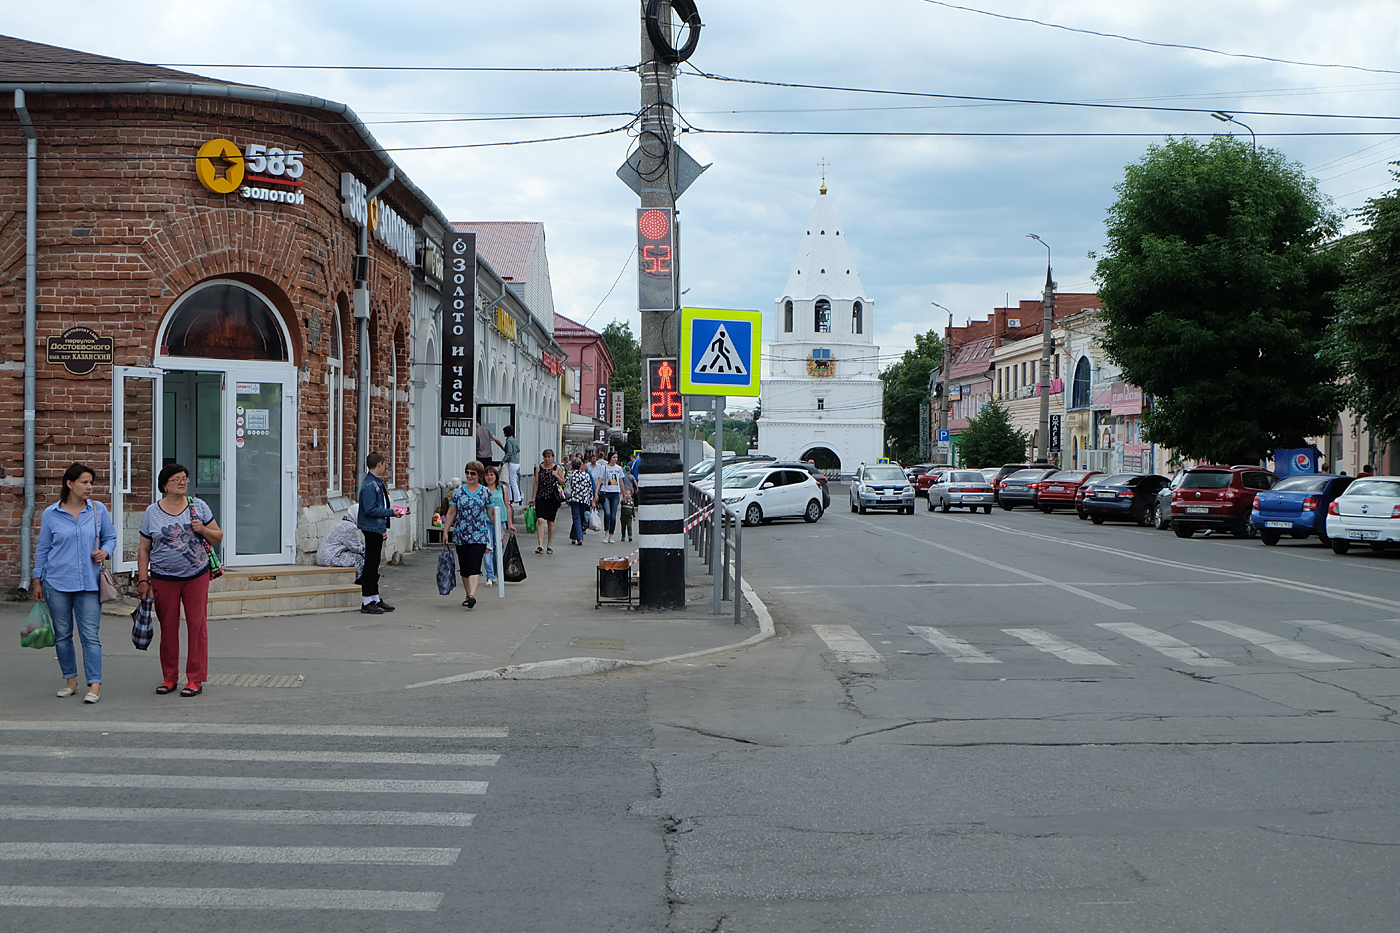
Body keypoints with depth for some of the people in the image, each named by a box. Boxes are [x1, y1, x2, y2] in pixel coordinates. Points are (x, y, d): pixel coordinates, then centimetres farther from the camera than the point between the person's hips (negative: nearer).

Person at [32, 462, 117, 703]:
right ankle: (70, 680, 21)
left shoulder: (99, 510, 3)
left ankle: (95, 684, -6)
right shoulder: (50, 514, 2)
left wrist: (105, 551, -8)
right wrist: (37, 580, 10)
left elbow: (110, 537, 14)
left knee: (90, 635, -6)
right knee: (62, 634, 8)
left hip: (89, 583, -1)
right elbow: (43, 548, 10)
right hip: (57, 583, 1)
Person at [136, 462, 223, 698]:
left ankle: (195, 679, 5)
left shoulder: (199, 506, 6)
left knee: (197, 626, -2)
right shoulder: (152, 513, 5)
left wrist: (203, 530, -10)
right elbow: (143, 549, 7)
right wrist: (143, 579, 0)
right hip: (163, 579, 0)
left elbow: (218, 537, 10)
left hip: (196, 575, 0)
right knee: (168, 628, 5)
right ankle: (169, 677, 18)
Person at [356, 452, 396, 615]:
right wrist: (391, 512, -18)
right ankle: (366, 602, 1)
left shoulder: (377, 483, 13)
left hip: (377, 529, 10)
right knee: (370, 563, -4)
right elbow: (370, 510, -23)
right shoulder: (369, 485, -18)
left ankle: (375, 598, 23)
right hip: (372, 528, -10)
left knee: (374, 564, 15)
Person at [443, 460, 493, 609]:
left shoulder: (485, 492, 2)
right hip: (460, 534, 3)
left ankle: (472, 595, -24)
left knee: (474, 565, -15)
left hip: (479, 535, -3)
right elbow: (451, 513, 9)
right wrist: (445, 531, 4)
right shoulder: (458, 491, 5)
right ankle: (468, 595, 22)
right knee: (464, 567, 8)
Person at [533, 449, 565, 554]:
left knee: (550, 522, 5)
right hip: (540, 497, 0)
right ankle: (540, 546, -19)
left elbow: (562, 482, 6)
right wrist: (533, 498, 5)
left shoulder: (557, 468, 4)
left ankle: (549, 546, 17)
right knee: (540, 520, -15)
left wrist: (557, 476, -13)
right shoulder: (539, 468, 6)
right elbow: (536, 484, 8)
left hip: (553, 498, 0)